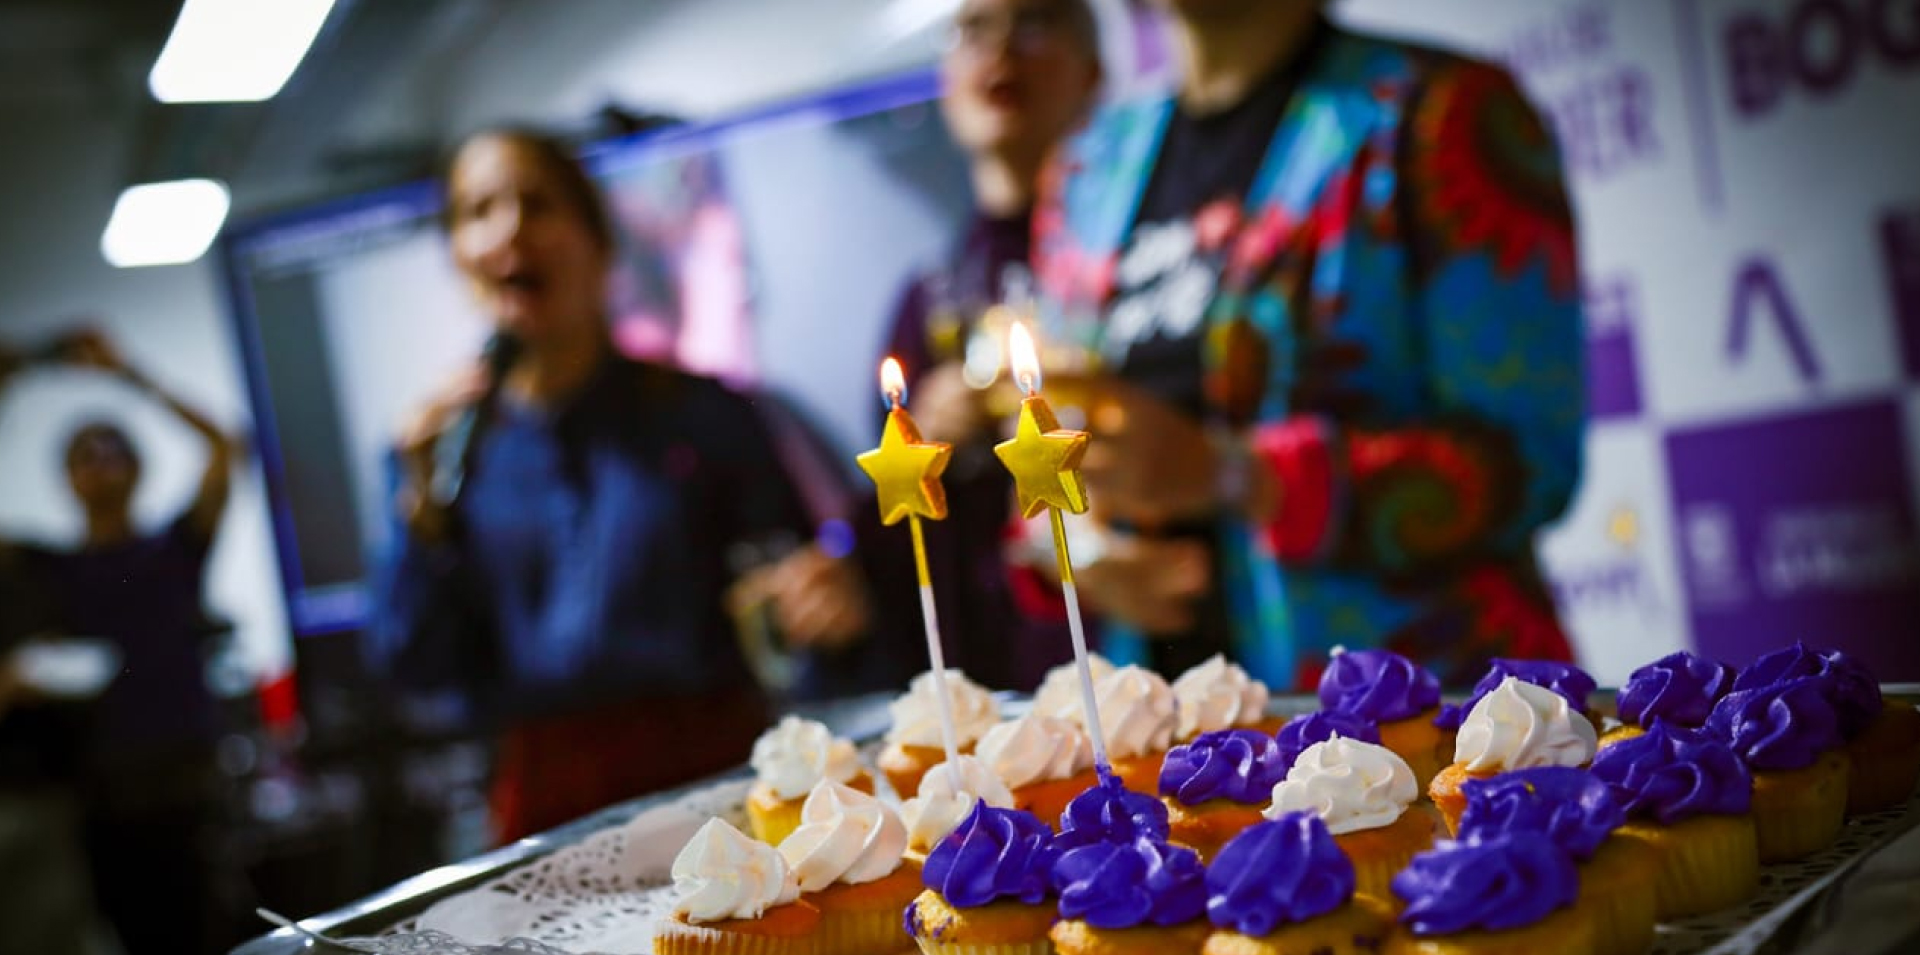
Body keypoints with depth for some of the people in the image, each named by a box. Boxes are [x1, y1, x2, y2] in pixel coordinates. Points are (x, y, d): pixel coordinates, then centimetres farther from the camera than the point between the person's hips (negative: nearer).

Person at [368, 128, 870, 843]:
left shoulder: (697, 413, 4)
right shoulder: (452, 447, 9)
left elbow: (796, 572, 8)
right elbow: (413, 664, 6)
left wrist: (828, 599, -13)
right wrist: (422, 506, -5)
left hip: (713, 774, -1)